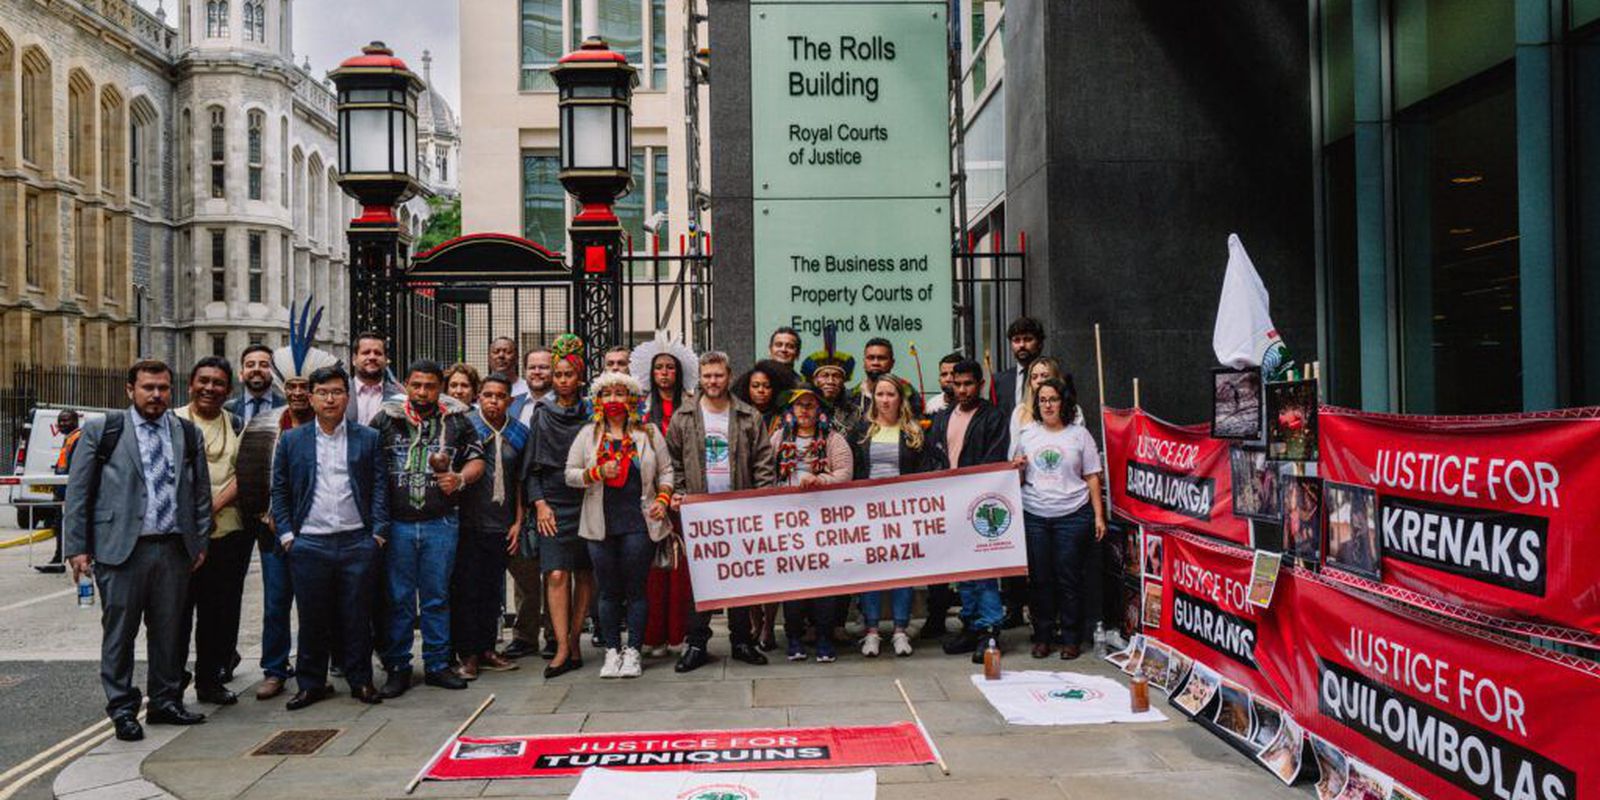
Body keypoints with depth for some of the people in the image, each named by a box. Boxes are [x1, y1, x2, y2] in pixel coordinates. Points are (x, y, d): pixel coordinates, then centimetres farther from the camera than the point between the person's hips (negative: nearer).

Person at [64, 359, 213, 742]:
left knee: (169, 631, 10)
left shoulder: (188, 435, 11)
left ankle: (166, 701, 23)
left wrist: (200, 542, 8)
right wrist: (77, 547, -3)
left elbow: (201, 493, 14)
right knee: (119, 632, 3)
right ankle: (122, 709, 15)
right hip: (120, 549, -3)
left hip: (174, 549, 3)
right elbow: (77, 493, 2)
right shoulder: (102, 431, 2)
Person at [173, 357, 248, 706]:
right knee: (178, 608, 0)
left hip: (228, 530, 3)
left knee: (221, 608, 7)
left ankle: (211, 680, 19)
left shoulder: (236, 425, 12)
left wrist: (213, 506, -11)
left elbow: (243, 474, 4)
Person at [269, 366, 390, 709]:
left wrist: (378, 532, -3)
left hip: (357, 542, 0)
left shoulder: (368, 438, 7)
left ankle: (360, 680, 16)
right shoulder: (291, 440, 9)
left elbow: (380, 487, 5)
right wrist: (286, 534, 1)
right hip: (309, 544, 1)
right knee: (312, 619, 6)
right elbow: (279, 491, 10)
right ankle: (311, 684, 19)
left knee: (357, 616, 5)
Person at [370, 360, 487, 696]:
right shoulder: (386, 419, 4)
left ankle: (437, 665, 18)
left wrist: (460, 479, -9)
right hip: (396, 523, 0)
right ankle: (398, 667, 16)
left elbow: (477, 460, 12)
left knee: (437, 597, 8)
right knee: (398, 598, 5)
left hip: (441, 523, 1)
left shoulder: (456, 420, 6)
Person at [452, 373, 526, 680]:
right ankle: (467, 653, 8)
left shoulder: (518, 433, 9)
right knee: (465, 588, 0)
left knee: (493, 589, 11)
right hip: (468, 523, -4)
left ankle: (486, 649, 21)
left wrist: (518, 521, 10)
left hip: (501, 525, 4)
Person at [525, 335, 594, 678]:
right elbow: (532, 466, 7)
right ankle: (562, 648, -11)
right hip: (552, 504, 0)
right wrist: (539, 503, -3)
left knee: (584, 574, 1)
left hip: (587, 503, 1)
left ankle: (574, 641, 10)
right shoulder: (542, 415, 9)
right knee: (556, 574, -10)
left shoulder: (592, 414, 7)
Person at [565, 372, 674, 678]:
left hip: (639, 522, -1)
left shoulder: (648, 432, 8)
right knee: (608, 591, 6)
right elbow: (570, 474, 6)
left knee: (636, 589, 1)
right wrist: (597, 472, -11)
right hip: (601, 524, 1)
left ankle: (632, 651, 10)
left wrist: (663, 498, -6)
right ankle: (612, 651, 15)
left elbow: (665, 471, 10)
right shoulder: (588, 434, 9)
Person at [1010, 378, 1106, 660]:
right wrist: (1017, 468, -7)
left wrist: (1099, 516, -1)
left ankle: (1070, 638, 11)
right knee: (1039, 578, 4)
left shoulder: (1079, 434, 5)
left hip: (1072, 515, -2)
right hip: (1034, 515, 2)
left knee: (1069, 578, 0)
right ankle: (1043, 636, 15)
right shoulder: (1026, 434, 10)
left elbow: (1092, 477, 5)